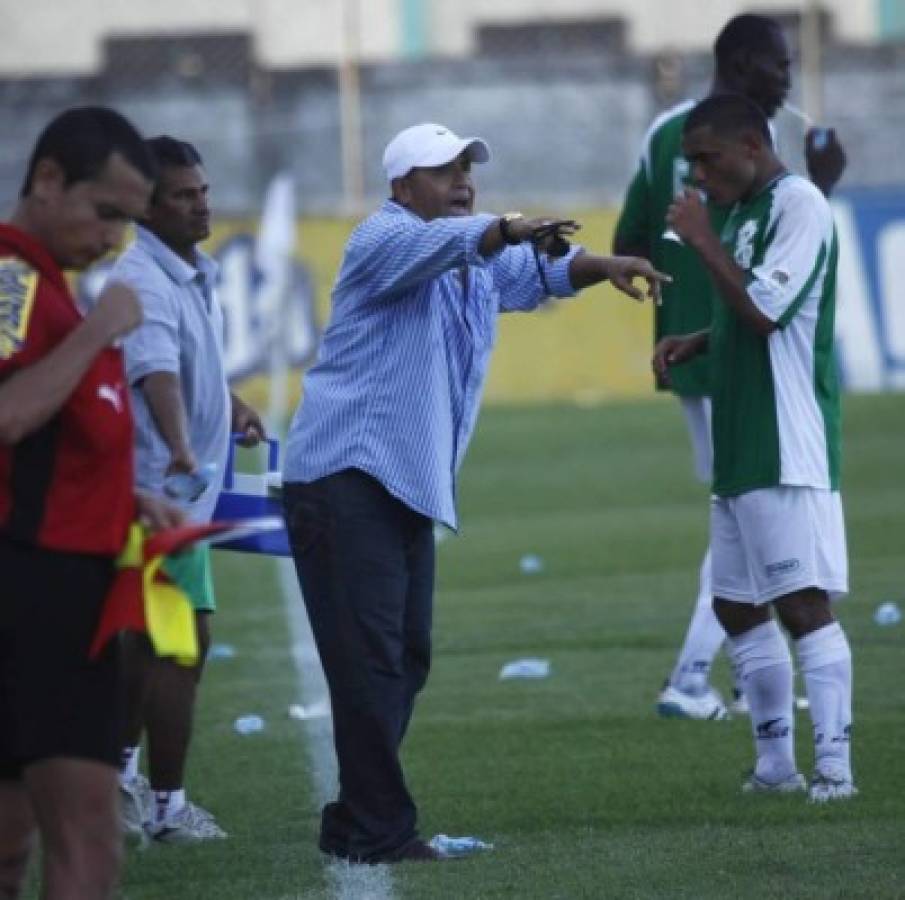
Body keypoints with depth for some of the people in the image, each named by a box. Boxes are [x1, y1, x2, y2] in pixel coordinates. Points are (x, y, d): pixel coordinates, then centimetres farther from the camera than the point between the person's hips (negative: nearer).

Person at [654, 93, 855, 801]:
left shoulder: (799, 205, -12)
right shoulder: (745, 210, 17)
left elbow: (765, 311, -20)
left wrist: (704, 241, -13)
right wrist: (696, 343, 11)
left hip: (788, 451, -10)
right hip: (740, 451, 10)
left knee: (803, 603, -12)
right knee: (737, 604, 12)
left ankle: (834, 766, -12)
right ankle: (776, 765, 19)